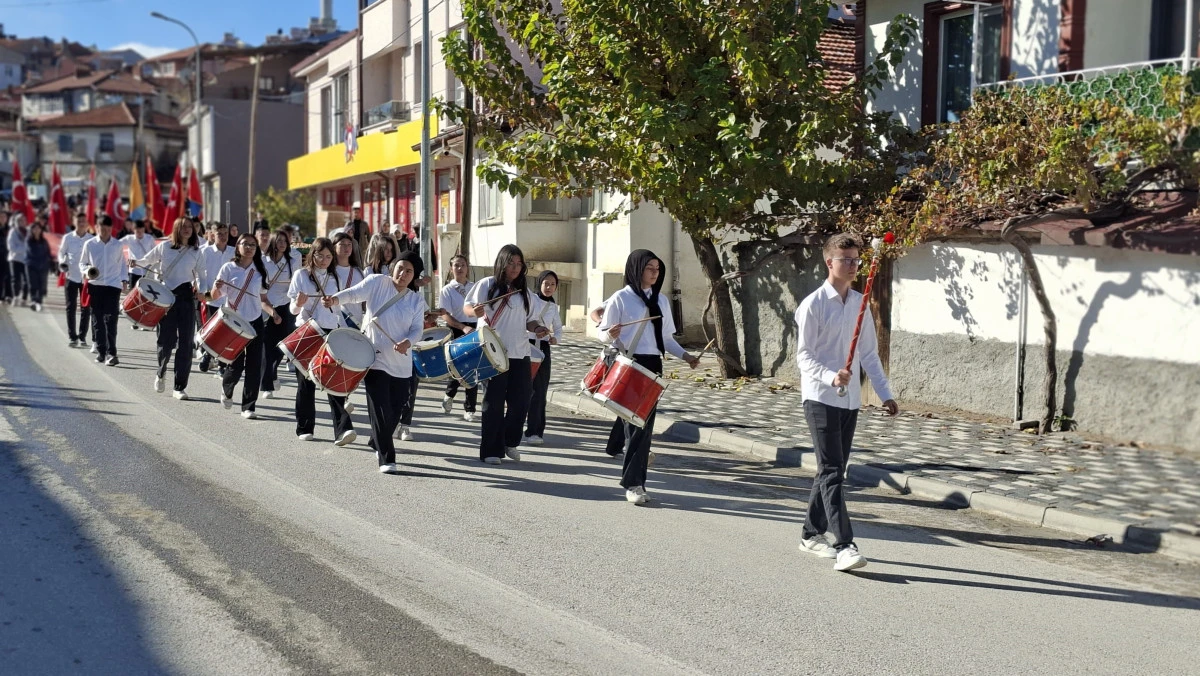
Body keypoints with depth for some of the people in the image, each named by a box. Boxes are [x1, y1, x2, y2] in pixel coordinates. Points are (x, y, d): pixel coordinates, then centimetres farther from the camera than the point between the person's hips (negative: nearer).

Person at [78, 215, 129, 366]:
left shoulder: (118, 245, 7)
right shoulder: (90, 244, 5)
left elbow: (123, 264, 14)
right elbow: (82, 263, 12)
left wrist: (124, 280, 2)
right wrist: (87, 271, -9)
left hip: (113, 285, -1)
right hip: (95, 285, 1)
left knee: (110, 320, -8)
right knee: (97, 320, 6)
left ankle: (112, 353, -7)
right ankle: (101, 351, 15)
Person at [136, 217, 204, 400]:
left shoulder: (195, 252, 8)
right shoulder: (164, 247, 4)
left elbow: (200, 274, 14)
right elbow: (147, 261, 15)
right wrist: (136, 263, -5)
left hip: (186, 296, 1)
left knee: (185, 342, -5)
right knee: (166, 341, 0)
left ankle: (179, 387, 2)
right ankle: (161, 373, 33)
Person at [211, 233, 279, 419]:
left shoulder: (259, 271, 8)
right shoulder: (229, 268, -2)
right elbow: (215, 295, -2)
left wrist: (273, 313, -6)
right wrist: (217, 287, -25)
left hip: (255, 322, 3)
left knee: (254, 366, -3)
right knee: (235, 365, -2)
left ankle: (248, 407, 5)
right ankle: (226, 389, 32)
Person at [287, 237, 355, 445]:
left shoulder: (334, 278, 10)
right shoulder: (301, 275, 2)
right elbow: (293, 310, -1)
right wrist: (298, 304, -23)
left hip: (330, 333, 2)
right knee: (306, 382, 5)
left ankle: (343, 429, -18)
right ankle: (305, 428, 17)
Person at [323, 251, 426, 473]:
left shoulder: (417, 300, 6)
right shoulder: (377, 282, -3)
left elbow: (418, 329, 1)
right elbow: (354, 293, -17)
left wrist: (408, 342, -21)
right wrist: (335, 299, -38)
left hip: (401, 364, 4)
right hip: (375, 358, -4)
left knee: (394, 412, 10)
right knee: (381, 411, -8)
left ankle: (378, 444, 37)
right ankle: (386, 459, 1)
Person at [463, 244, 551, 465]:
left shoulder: (524, 291, 13)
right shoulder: (487, 285, 0)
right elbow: (467, 306, 1)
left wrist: (537, 329, -3)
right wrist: (476, 311, -22)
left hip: (520, 354, 4)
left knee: (520, 401, 4)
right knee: (494, 402, 1)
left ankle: (510, 442, 24)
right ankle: (491, 450, 8)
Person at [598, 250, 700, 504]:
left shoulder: (661, 300, 12)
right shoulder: (620, 298, -3)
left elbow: (666, 337, 17)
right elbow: (604, 333, -3)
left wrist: (684, 355, 2)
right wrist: (611, 334, -26)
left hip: (652, 367, 5)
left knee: (645, 423, 1)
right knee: (633, 422, -7)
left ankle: (634, 481, 7)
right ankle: (633, 482, -2)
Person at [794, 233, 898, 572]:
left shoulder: (860, 303, 10)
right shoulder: (813, 305, -9)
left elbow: (869, 353, 14)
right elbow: (804, 356, -11)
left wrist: (885, 393, 9)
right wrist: (831, 377, -29)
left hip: (850, 400, 7)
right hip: (820, 398, -7)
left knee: (835, 469, 12)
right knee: (831, 471, -10)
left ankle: (812, 533, 26)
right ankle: (844, 546, -13)